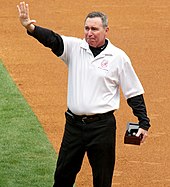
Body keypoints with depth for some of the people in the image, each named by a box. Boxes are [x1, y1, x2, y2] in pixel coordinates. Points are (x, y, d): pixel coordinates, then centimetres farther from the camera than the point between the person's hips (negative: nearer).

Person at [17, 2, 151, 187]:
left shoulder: (119, 57, -3)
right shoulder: (75, 47, 3)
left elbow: (134, 93, 1)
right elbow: (52, 40, -15)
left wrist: (144, 123, -3)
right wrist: (30, 27, -35)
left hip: (102, 126, -3)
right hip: (74, 123, 3)